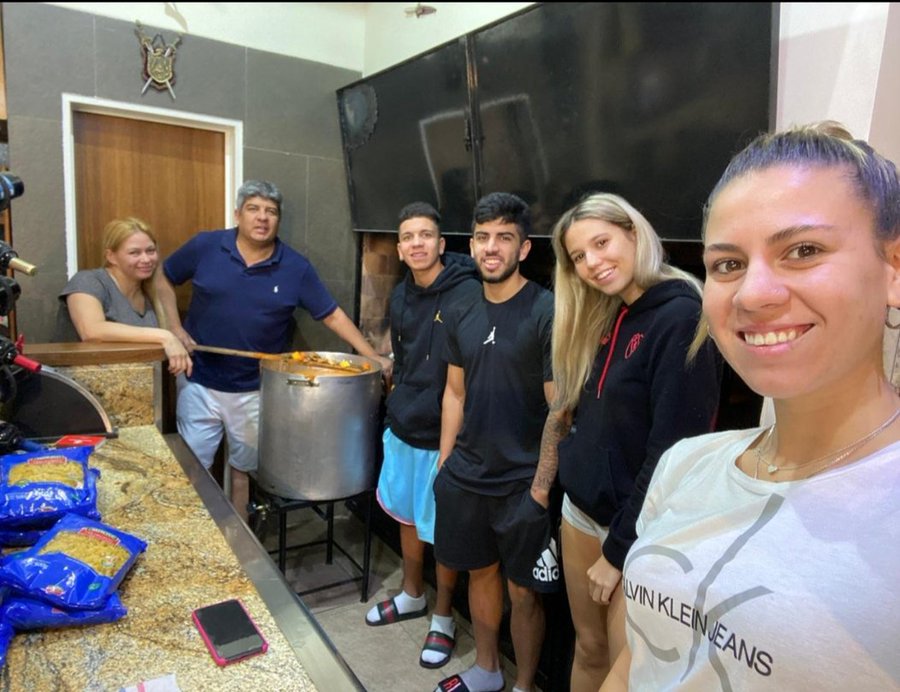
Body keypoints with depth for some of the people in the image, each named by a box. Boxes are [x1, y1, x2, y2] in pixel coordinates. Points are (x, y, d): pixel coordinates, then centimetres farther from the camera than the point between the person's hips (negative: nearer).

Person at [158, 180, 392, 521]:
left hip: (255, 390, 1)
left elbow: (333, 316, -5)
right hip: (199, 383, 0)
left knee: (244, 468, 18)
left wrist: (373, 357, -12)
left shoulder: (296, 267, -7)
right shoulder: (205, 246, -7)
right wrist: (175, 329, -5)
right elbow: (163, 279, 7)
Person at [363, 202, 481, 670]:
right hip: (402, 428, 7)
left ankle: (443, 619, 33)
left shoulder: (468, 294, -20)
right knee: (406, 515, 22)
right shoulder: (401, 295, 4)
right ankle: (411, 596, 45)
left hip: (443, 436, -7)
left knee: (442, 531, 9)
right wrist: (397, 409, 18)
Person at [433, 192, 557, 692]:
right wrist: (444, 462, 11)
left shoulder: (547, 313, -14)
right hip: (465, 476, 6)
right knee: (479, 572, 21)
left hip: (523, 482, -5)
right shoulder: (461, 314, 4)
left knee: (523, 591, 10)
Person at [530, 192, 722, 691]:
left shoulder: (682, 317, -19)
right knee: (588, 649, 19)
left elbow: (672, 452, -20)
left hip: (640, 532, -6)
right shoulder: (608, 319, 7)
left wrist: (618, 551, -14)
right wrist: (543, 484, 5)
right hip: (582, 510, 7)